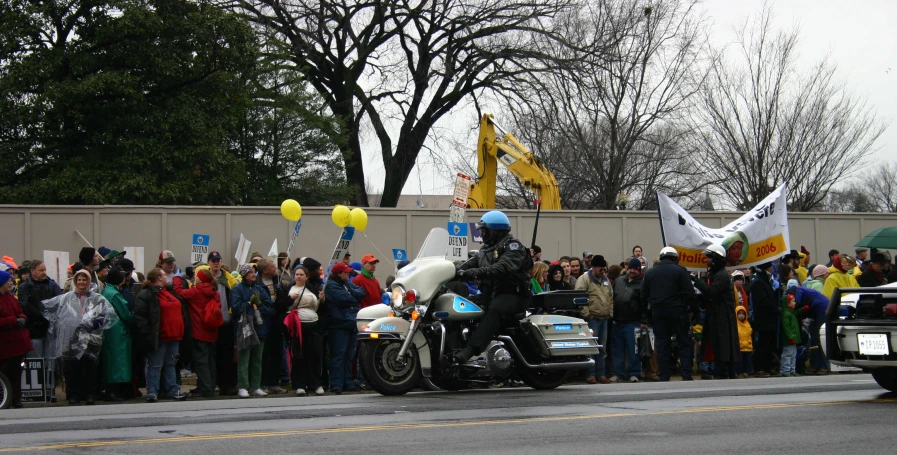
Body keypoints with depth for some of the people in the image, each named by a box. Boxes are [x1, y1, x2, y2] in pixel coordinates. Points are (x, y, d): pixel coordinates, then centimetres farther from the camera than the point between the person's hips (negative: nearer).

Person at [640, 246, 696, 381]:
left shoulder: (650, 273, 10)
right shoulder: (680, 271, -3)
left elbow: (644, 296, 10)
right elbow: (689, 293, -10)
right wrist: (693, 308, 0)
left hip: (658, 313, 3)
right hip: (677, 311, -3)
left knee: (662, 345, 7)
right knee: (684, 343, 3)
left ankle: (664, 376, 4)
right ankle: (686, 375, -4)